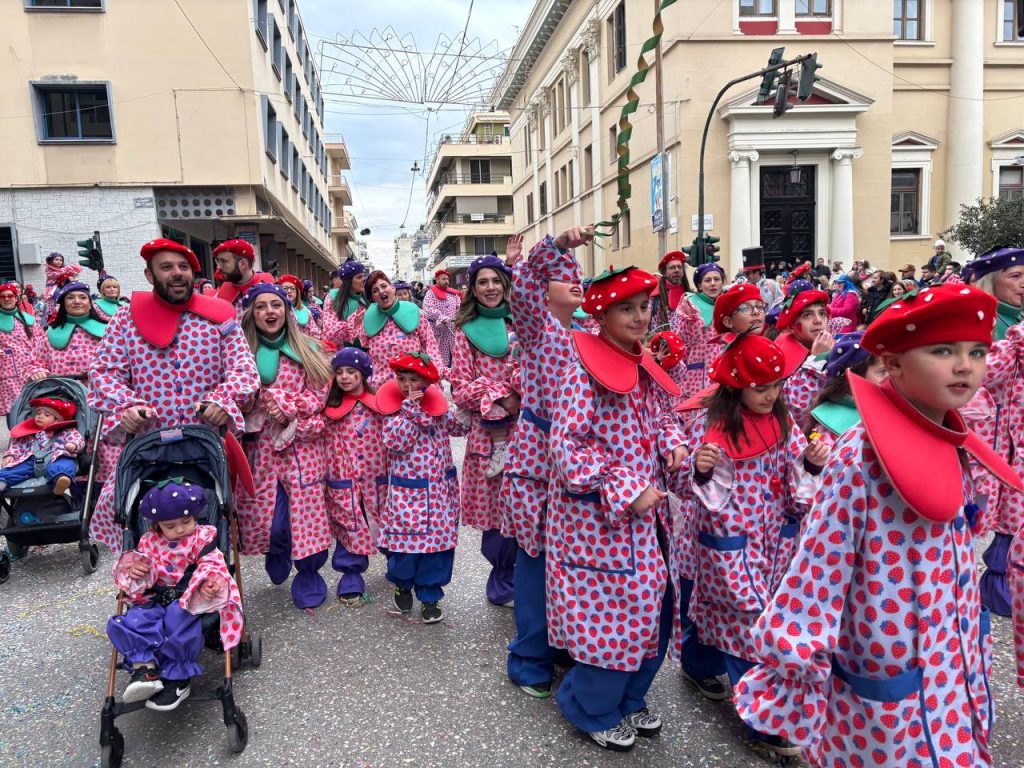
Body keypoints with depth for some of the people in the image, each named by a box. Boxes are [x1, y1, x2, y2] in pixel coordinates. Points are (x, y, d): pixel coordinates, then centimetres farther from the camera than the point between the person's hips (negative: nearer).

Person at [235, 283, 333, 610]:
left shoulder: (307, 349, 4)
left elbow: (318, 393, 1)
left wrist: (288, 407, -13)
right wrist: (271, 397, -16)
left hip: (301, 444, 0)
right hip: (260, 446, 0)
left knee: (305, 510, -2)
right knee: (265, 516, 1)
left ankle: (308, 575, 20)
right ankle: (277, 552, 36)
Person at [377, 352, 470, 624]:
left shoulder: (437, 405, 3)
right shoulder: (394, 409, -7)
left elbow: (459, 428, 12)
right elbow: (395, 441, -21)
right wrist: (411, 407, -25)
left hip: (439, 488, 3)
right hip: (407, 489, -3)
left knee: (438, 540, 6)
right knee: (406, 539, 4)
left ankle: (430, 596, 22)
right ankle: (402, 583, 34)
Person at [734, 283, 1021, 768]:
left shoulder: (955, 451, 2)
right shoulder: (862, 454, -22)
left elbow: (958, 563, 13)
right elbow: (823, 556, -20)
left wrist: (973, 652, 19)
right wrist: (796, 641, -17)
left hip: (949, 666, 7)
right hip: (887, 674, -7)